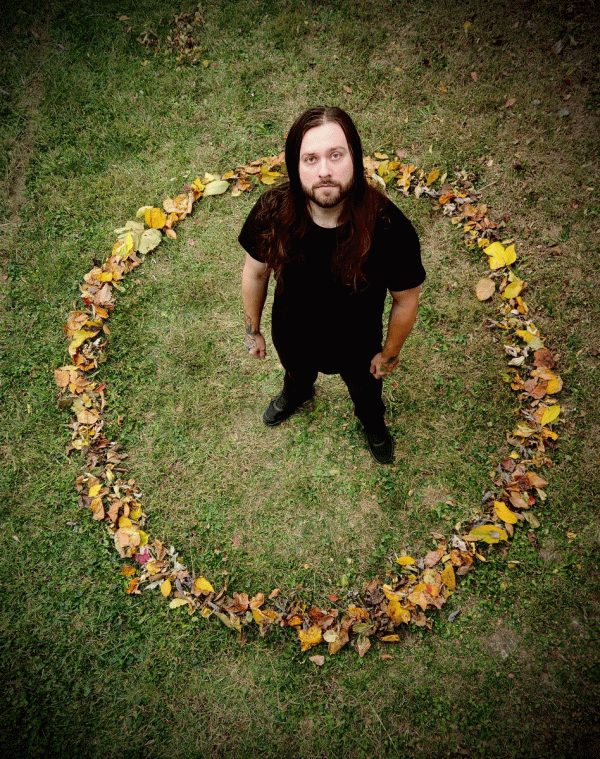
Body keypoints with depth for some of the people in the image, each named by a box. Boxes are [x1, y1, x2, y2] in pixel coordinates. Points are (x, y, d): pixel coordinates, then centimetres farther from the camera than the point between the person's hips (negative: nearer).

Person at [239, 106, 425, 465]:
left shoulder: (389, 229, -36)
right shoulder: (272, 212, -29)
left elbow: (406, 300, -18)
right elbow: (255, 272, -10)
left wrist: (390, 353, -5)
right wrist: (253, 330, 2)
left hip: (358, 347, -1)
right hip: (292, 338, 2)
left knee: (365, 391, 32)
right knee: (297, 374, 37)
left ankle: (373, 421, 70)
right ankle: (296, 393, 77)